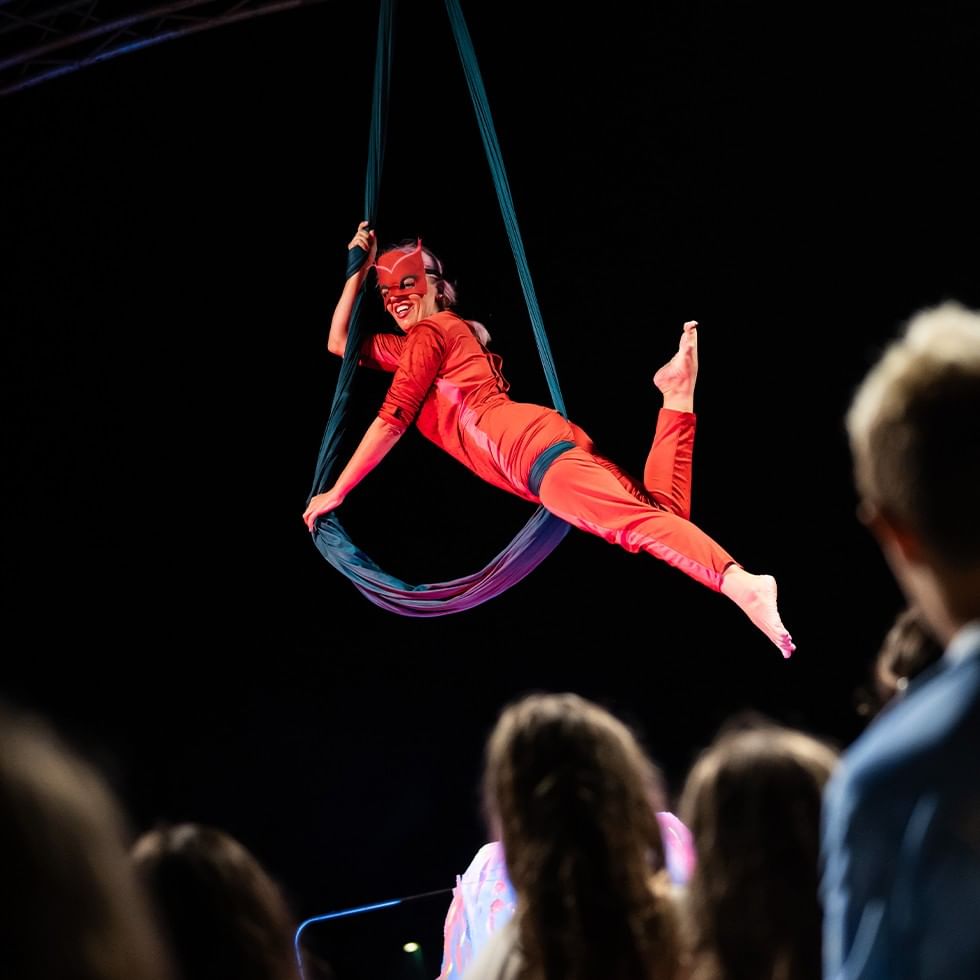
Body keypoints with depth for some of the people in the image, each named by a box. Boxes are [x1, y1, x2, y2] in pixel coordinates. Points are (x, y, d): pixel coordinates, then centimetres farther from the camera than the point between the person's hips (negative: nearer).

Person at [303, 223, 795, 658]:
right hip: (545, 442, 9)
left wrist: (335, 493, 3)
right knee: (666, 512, 3)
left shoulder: (431, 331, 6)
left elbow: (392, 421, 0)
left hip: (532, 446, -9)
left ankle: (740, 584, -47)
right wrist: (359, 269, 37)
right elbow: (340, 344, 44)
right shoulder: (411, 346, 33)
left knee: (635, 521, -28)